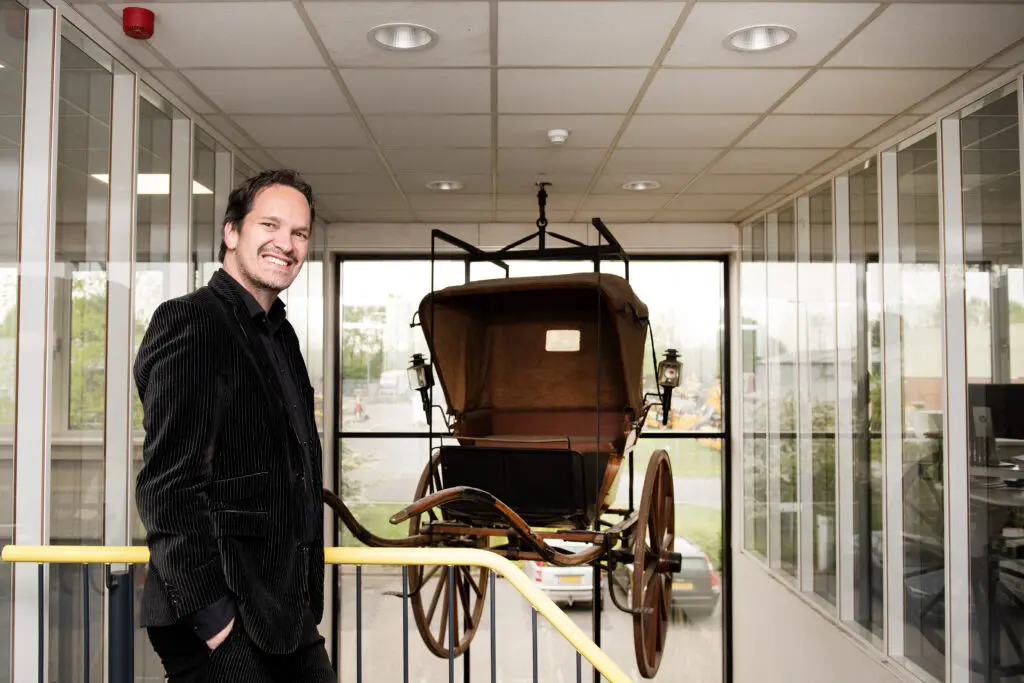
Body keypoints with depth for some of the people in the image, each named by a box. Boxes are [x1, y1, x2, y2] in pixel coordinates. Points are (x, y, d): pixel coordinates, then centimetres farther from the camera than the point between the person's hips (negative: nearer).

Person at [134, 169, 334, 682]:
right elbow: (167, 485, -20)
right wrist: (209, 612, -20)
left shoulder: (280, 335, 14)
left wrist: (305, 595, 16)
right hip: (222, 619, -8)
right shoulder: (188, 322, -13)